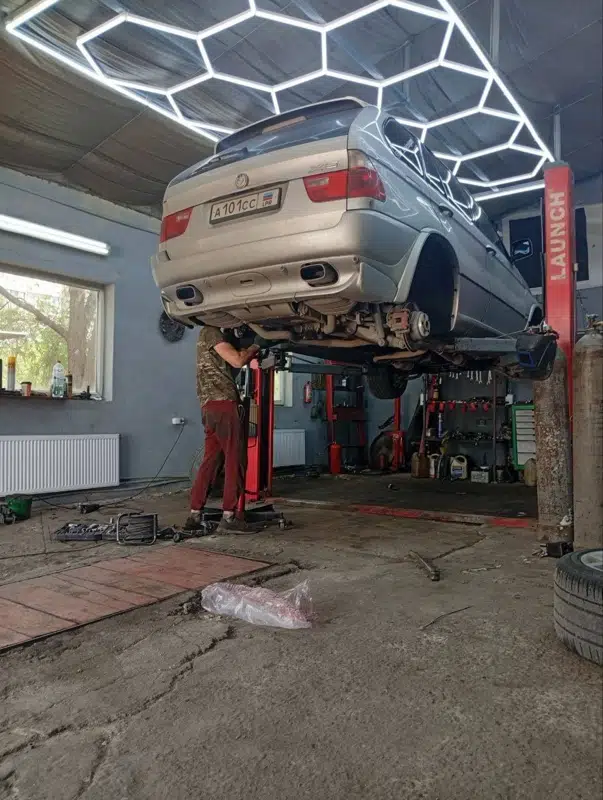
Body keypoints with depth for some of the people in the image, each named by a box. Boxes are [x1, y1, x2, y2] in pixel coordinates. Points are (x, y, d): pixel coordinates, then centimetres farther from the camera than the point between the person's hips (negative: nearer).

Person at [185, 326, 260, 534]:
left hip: (210, 406, 9)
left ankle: (194, 515, 9)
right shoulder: (211, 332, -3)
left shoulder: (211, 334, 26)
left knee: (210, 461, 8)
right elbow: (237, 360, -11)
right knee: (235, 460, -8)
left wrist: (253, 349, 16)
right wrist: (256, 346, 3)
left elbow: (236, 359, 26)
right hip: (223, 402, -9)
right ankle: (228, 517, -8)